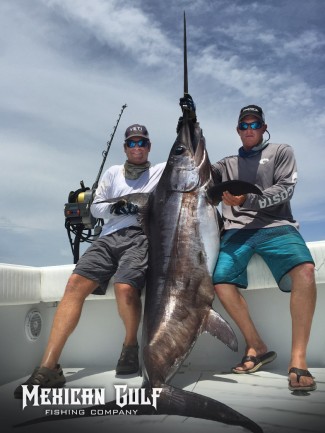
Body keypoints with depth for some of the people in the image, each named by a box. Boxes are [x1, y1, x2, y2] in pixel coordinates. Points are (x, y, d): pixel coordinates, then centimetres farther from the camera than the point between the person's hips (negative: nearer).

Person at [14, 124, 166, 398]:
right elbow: (95, 208, 19)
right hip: (110, 237, 3)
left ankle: (130, 346, -2)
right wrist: (114, 207, 0)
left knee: (125, 288, -31)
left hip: (141, 236, -3)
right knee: (75, 284, -21)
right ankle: (48, 368, -23)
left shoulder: (162, 171, 20)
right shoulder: (113, 172, 27)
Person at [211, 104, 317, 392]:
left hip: (276, 226, -2)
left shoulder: (281, 152, 18)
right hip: (238, 230, 3)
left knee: (304, 270, -33)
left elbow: (285, 189, 3)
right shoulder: (227, 164, 28)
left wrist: (247, 199, -11)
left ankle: (298, 358, -27)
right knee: (221, 280, -26)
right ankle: (257, 347, -9)